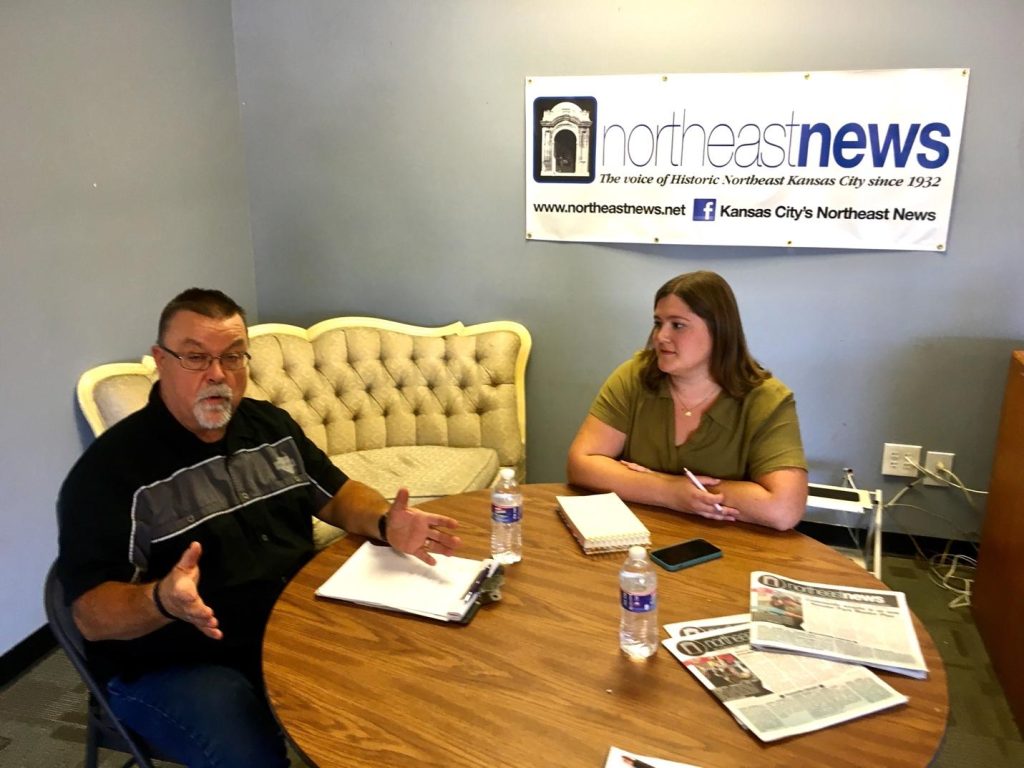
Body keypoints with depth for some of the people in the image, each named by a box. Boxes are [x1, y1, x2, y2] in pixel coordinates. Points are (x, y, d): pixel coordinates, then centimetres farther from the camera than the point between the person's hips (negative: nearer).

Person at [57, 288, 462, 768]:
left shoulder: (271, 425, 6)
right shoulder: (109, 468, -14)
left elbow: (335, 494, 11)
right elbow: (92, 614, -15)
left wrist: (386, 523, -11)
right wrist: (163, 601, -37)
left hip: (298, 630, 6)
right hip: (177, 666, -5)